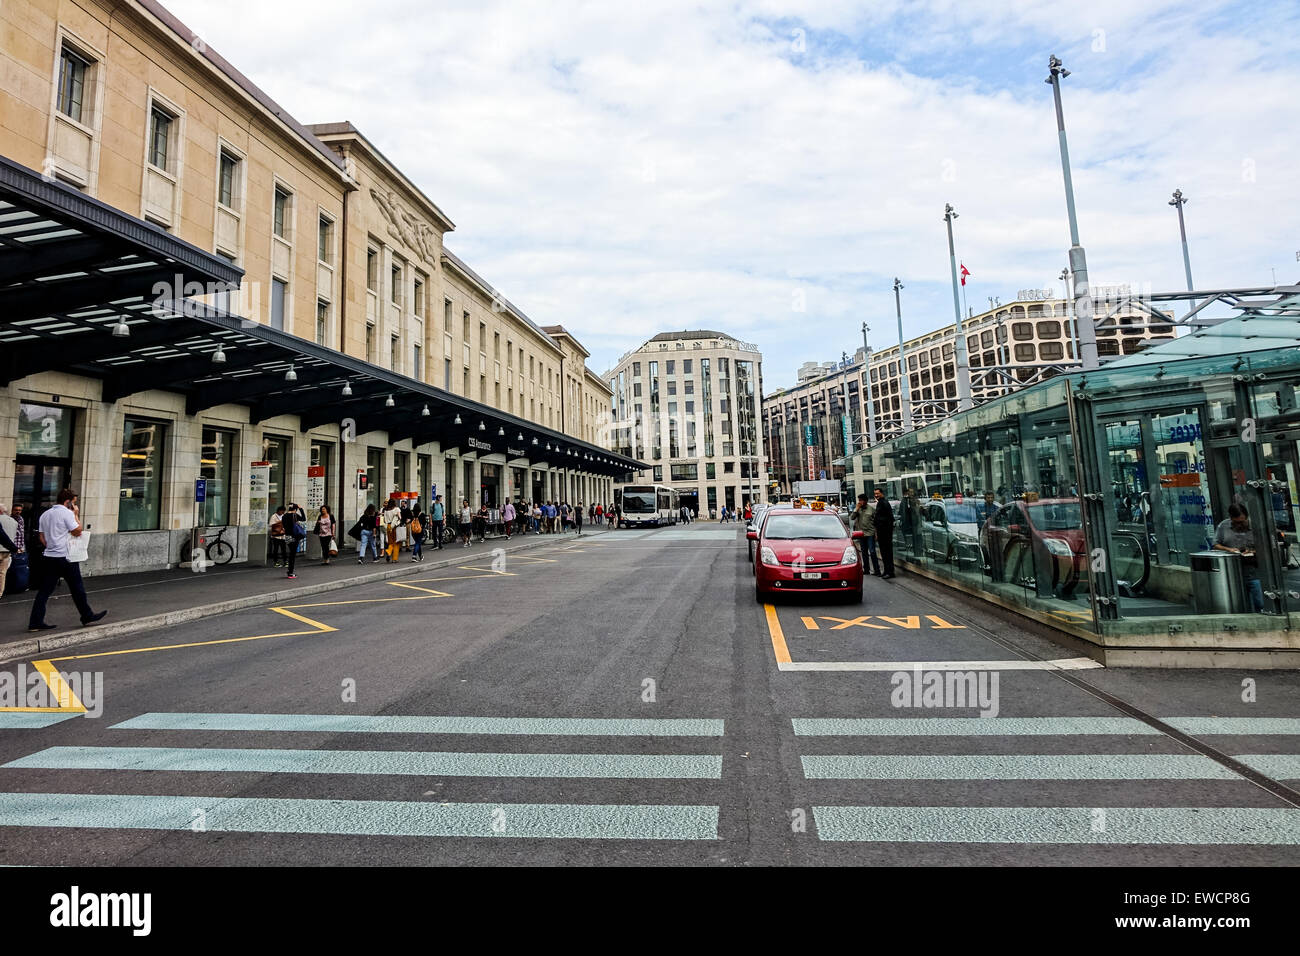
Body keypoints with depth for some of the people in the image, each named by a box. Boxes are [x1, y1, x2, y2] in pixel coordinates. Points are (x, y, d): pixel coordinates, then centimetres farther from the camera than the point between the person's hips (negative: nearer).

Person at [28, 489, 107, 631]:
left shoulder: (45, 515, 13)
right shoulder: (67, 513, -12)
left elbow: (42, 537, 14)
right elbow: (78, 531, -10)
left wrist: (50, 547, 18)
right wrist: (76, 515, -3)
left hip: (48, 556, 7)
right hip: (65, 557, -7)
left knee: (44, 591, 7)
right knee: (77, 588, 4)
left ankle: (35, 622, 4)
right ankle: (87, 617, 13)